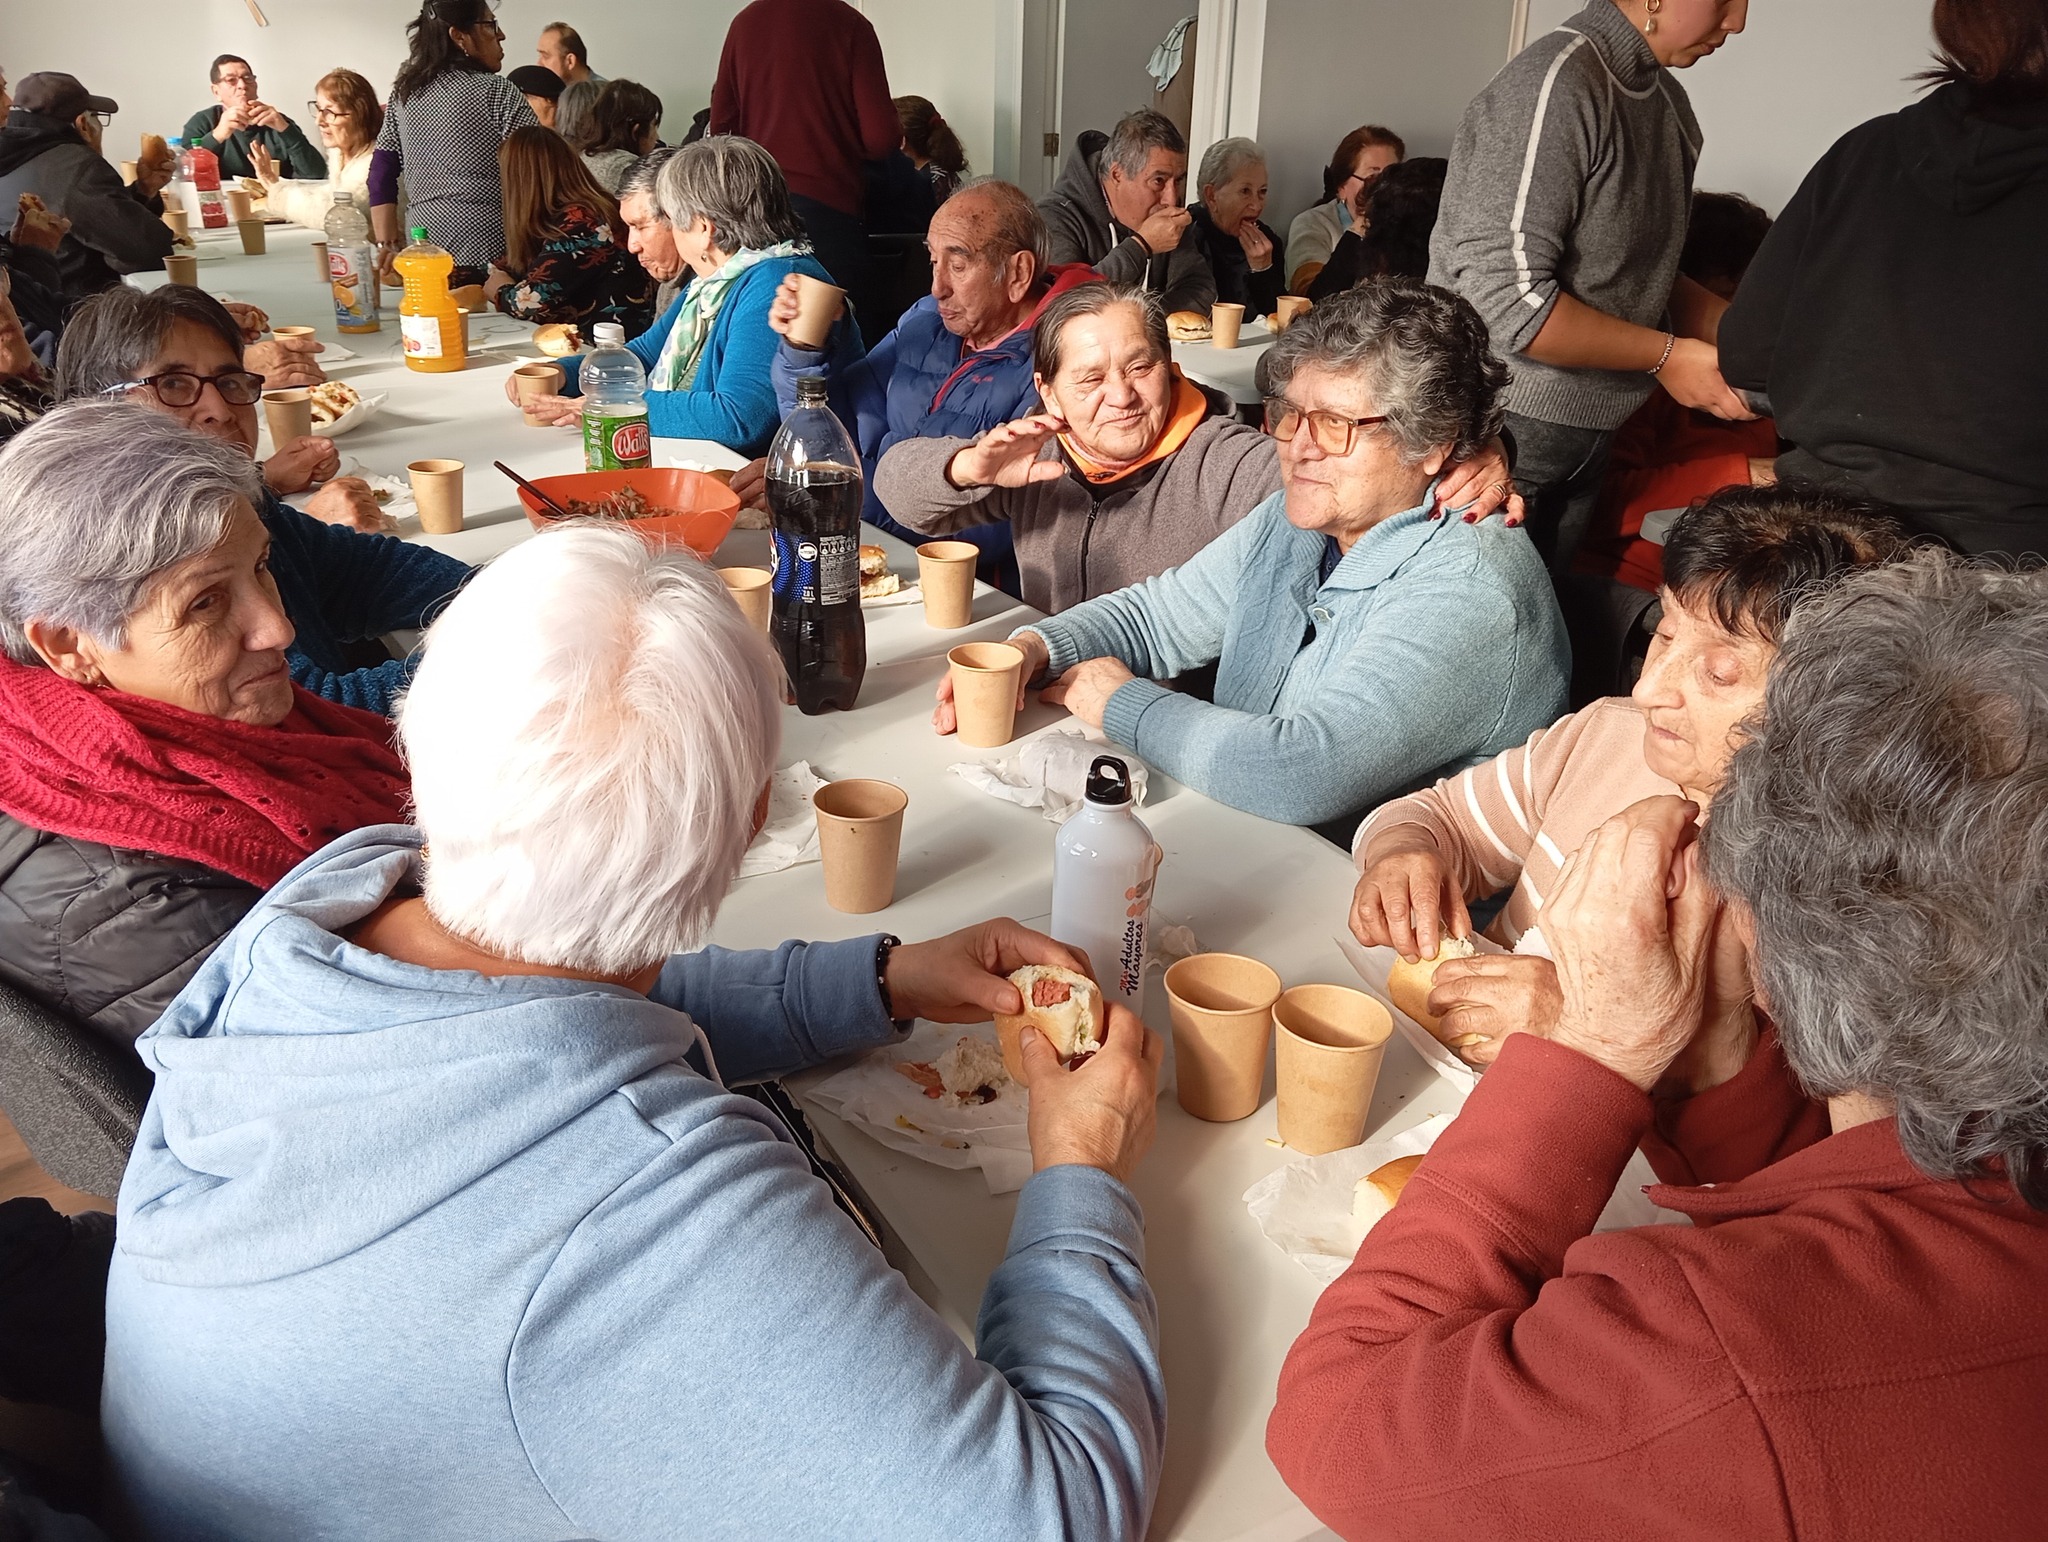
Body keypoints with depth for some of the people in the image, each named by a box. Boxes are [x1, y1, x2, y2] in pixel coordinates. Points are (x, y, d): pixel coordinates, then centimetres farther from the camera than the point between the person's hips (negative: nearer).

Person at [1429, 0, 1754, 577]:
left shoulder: (1669, 103, 9)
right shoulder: (1554, 84, -18)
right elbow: (1506, 300, -24)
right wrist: (1666, 355, -14)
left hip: (1584, 442, 8)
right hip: (1492, 437, -8)